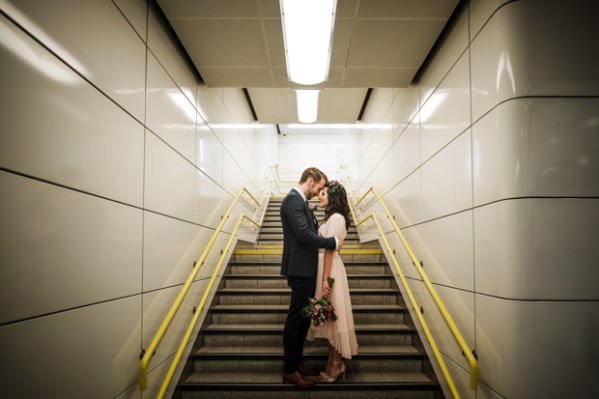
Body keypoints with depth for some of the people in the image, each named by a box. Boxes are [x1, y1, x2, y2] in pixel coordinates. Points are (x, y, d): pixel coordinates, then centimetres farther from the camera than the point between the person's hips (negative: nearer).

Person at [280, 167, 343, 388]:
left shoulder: (301, 201, 15)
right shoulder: (293, 199, -16)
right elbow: (304, 234, -25)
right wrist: (333, 242, -16)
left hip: (306, 269, 10)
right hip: (300, 269, -10)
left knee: (303, 317, 17)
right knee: (295, 318, 0)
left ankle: (297, 362, 29)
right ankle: (289, 370, 12)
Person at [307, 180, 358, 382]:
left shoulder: (336, 218, -13)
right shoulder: (332, 218, 15)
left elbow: (330, 250, -18)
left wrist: (326, 279, -20)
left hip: (330, 270, -9)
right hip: (325, 268, 9)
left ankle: (336, 365, 11)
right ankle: (335, 361, 23)